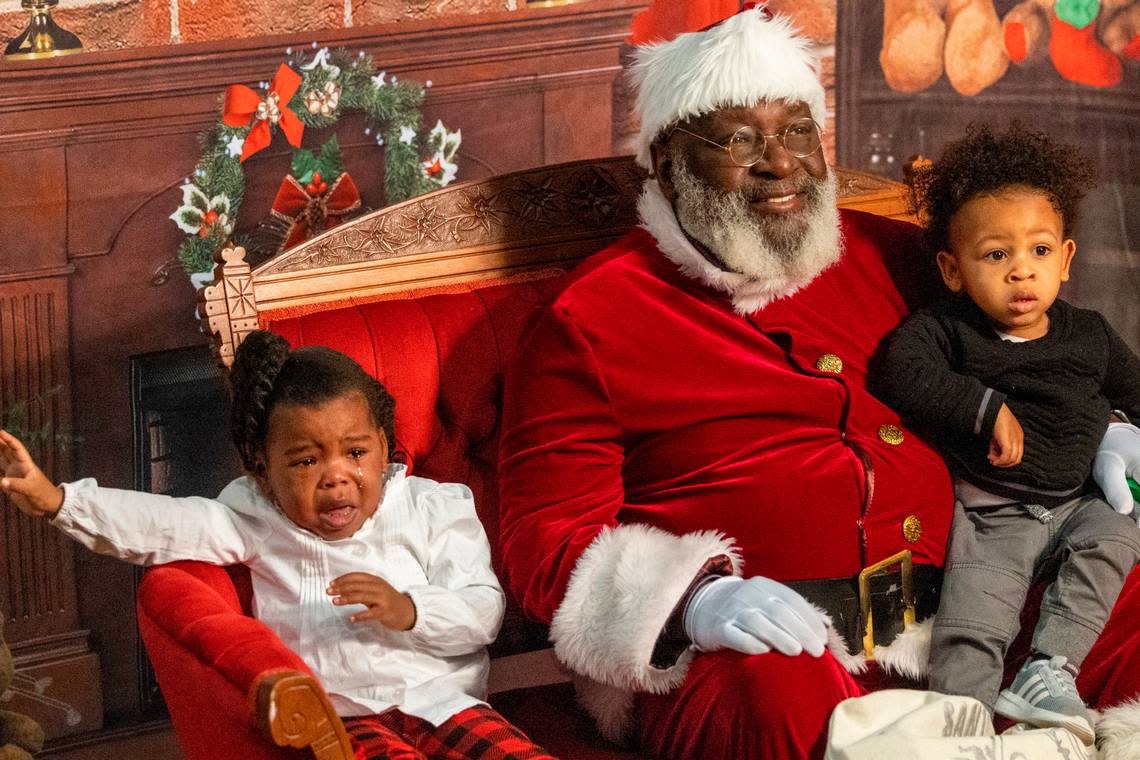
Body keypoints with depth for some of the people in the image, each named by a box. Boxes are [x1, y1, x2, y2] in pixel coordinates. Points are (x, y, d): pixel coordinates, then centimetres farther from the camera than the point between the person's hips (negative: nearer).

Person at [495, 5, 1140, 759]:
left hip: (960, 619, 5)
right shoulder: (589, 322, 5)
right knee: (781, 695, -39)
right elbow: (544, 540, -1)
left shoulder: (892, 259, 20)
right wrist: (698, 600, -20)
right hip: (740, 644, -4)